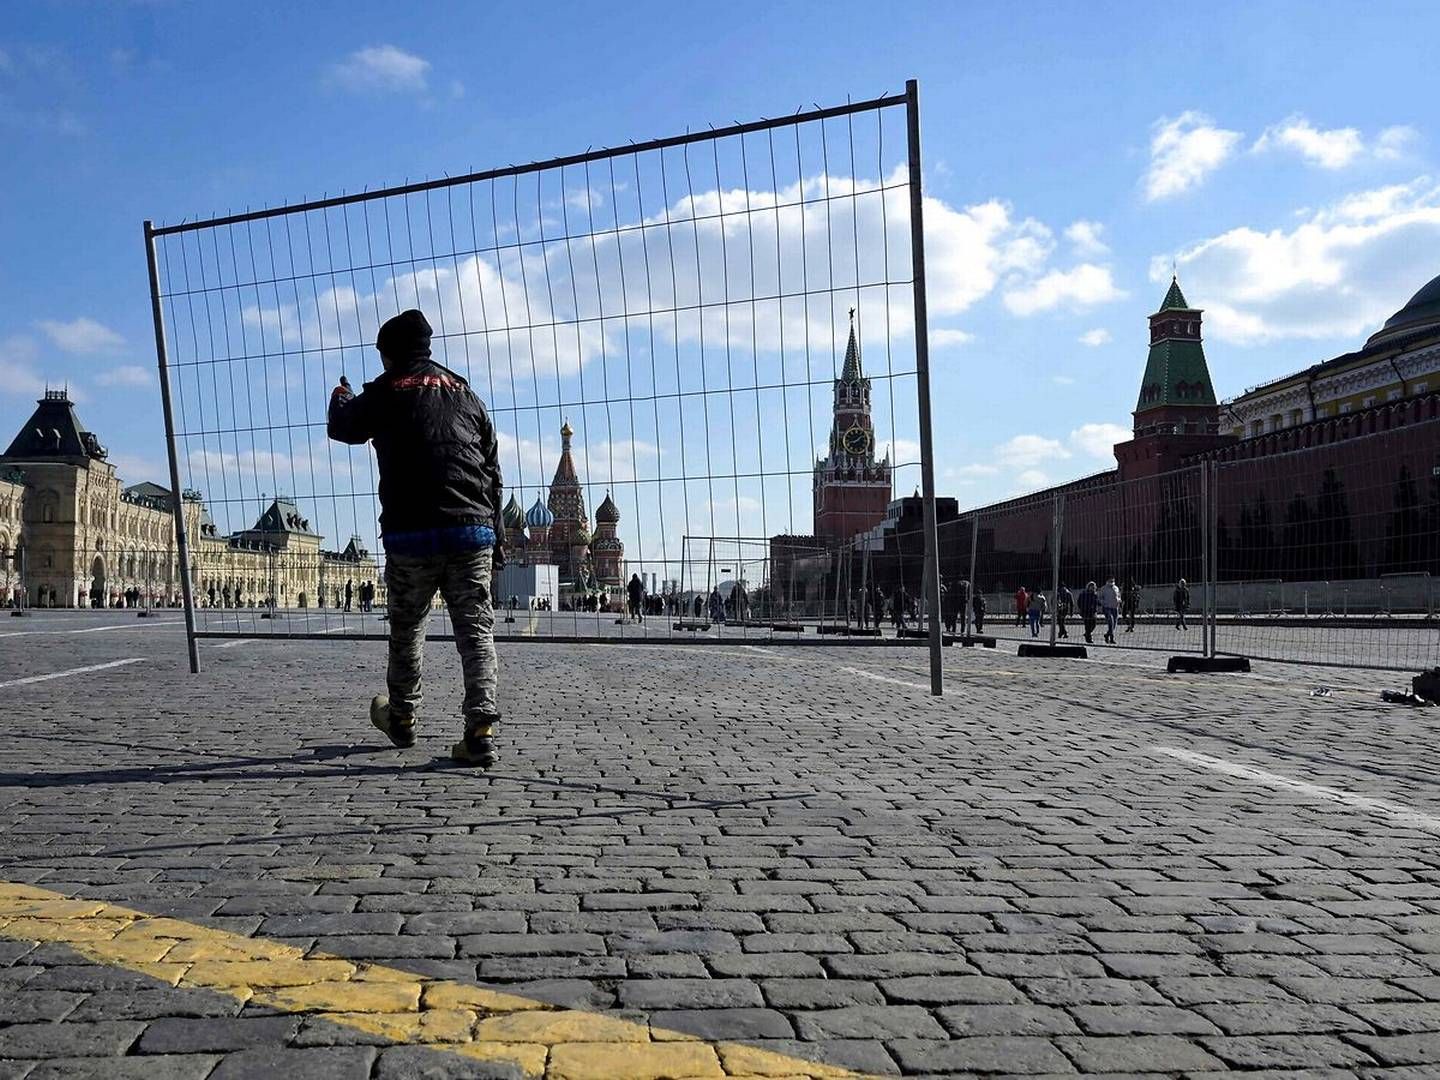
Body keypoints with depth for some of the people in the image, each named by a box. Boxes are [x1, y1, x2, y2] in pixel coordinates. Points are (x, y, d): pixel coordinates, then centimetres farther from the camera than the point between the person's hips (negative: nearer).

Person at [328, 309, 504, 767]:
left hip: (410, 536, -2)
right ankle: (481, 729, -10)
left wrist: (342, 395, 44)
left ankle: (402, 718, 32)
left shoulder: (385, 392, 5)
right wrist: (496, 538, 20)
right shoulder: (464, 393, 16)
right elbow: (493, 473, 16)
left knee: (406, 631, 15)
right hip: (473, 531, 2)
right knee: (476, 630, 2)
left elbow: (342, 427, 22)